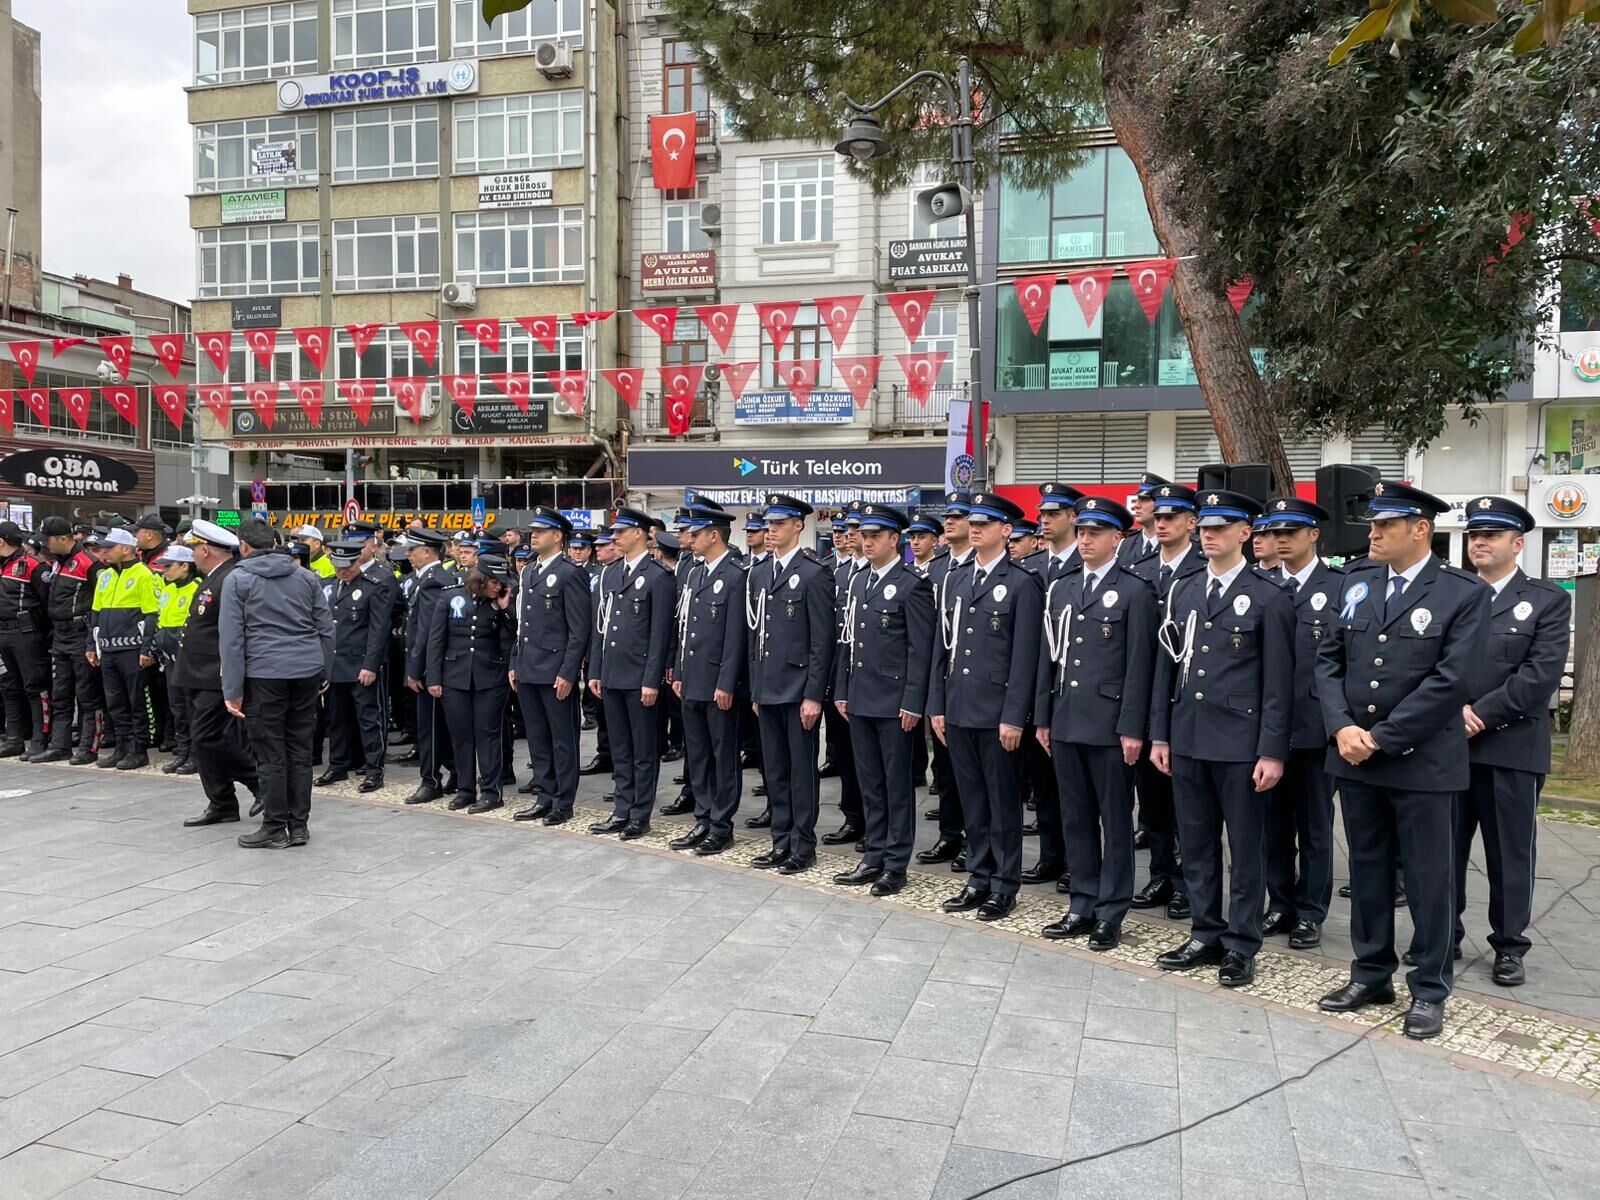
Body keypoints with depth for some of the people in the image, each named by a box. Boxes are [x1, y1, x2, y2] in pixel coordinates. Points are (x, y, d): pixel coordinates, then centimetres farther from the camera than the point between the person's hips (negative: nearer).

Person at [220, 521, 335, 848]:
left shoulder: (237, 580, 0)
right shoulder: (307, 577, 11)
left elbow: (231, 638, -4)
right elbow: (326, 629, 10)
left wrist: (232, 690, -3)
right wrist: (323, 673, 17)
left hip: (264, 674, -4)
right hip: (307, 671, 4)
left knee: (270, 754, 2)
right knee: (300, 750, 9)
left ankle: (275, 829, 8)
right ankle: (299, 826, 15)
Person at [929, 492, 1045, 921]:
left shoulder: (1022, 584, -6)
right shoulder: (954, 581, 12)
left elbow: (1025, 657, -11)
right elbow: (942, 647, 13)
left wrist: (1014, 717, -14)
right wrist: (937, 706, 9)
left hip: (998, 712, -6)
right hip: (958, 709, 6)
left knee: (1003, 802, 5)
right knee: (972, 801, 13)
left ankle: (1004, 886, 16)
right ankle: (979, 880, 24)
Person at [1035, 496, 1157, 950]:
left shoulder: (1135, 591, -5)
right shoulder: (1060, 589, 11)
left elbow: (1139, 664, -9)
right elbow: (1049, 657, 13)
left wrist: (1132, 728, -13)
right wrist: (1042, 717, 10)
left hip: (1110, 725, -5)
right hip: (1065, 722, 6)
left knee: (1115, 820, 5)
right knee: (1075, 818, 12)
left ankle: (1110, 913, 15)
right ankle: (1082, 906, 23)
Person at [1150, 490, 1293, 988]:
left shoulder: (1269, 598, -6)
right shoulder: (1181, 592, 9)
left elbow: (1278, 683, -8)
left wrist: (1272, 752, -12)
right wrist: (1159, 735, 8)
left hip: (1240, 743, -5)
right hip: (1187, 740, 5)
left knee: (1246, 848, 6)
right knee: (1196, 844, 13)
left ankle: (1241, 946, 18)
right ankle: (1205, 936, 25)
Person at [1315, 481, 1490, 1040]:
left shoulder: (1465, 594, -8)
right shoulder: (1357, 581, 7)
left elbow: (1451, 681, -15)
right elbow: (1329, 659, 6)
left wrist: (1381, 738, -16)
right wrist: (1341, 727, -8)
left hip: (1422, 761, -4)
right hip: (1354, 756, 5)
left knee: (1428, 877, 7)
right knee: (1367, 868, 14)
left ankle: (1429, 988, 23)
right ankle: (1371, 974, 29)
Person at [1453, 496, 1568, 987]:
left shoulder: (1547, 600, 1)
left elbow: (1541, 674, -10)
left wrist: (1483, 714, -15)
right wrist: (1452, 710, -12)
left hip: (1510, 748, -3)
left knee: (1509, 854, 7)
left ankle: (1509, 947, 20)